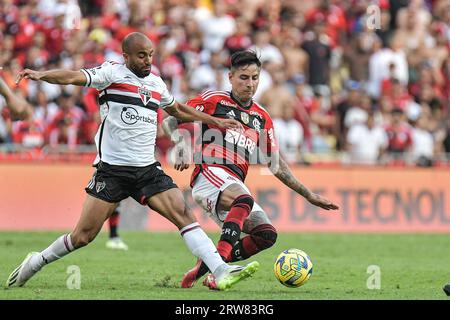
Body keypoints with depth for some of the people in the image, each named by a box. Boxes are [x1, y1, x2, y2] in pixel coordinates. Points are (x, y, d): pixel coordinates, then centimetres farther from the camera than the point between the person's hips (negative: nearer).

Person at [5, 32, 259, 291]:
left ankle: (221, 272, -15)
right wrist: (41, 74, -38)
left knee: (184, 214, -11)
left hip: (148, 170, 5)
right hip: (112, 170, -5)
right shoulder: (112, 73, -4)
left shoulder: (156, 83, 14)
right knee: (83, 236, -4)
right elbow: (73, 77, -20)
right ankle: (35, 262, 19)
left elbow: (177, 110, 35)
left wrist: (214, 121, 35)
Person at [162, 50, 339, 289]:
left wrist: (309, 195, 20)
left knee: (267, 234, -11)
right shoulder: (214, 100, 7)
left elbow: (275, 164, 25)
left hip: (236, 185, 6)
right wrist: (181, 144, -16)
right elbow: (170, 122, 6)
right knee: (244, 200, -36)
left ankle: (205, 266, -4)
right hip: (210, 173, -6)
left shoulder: (262, 118, 22)